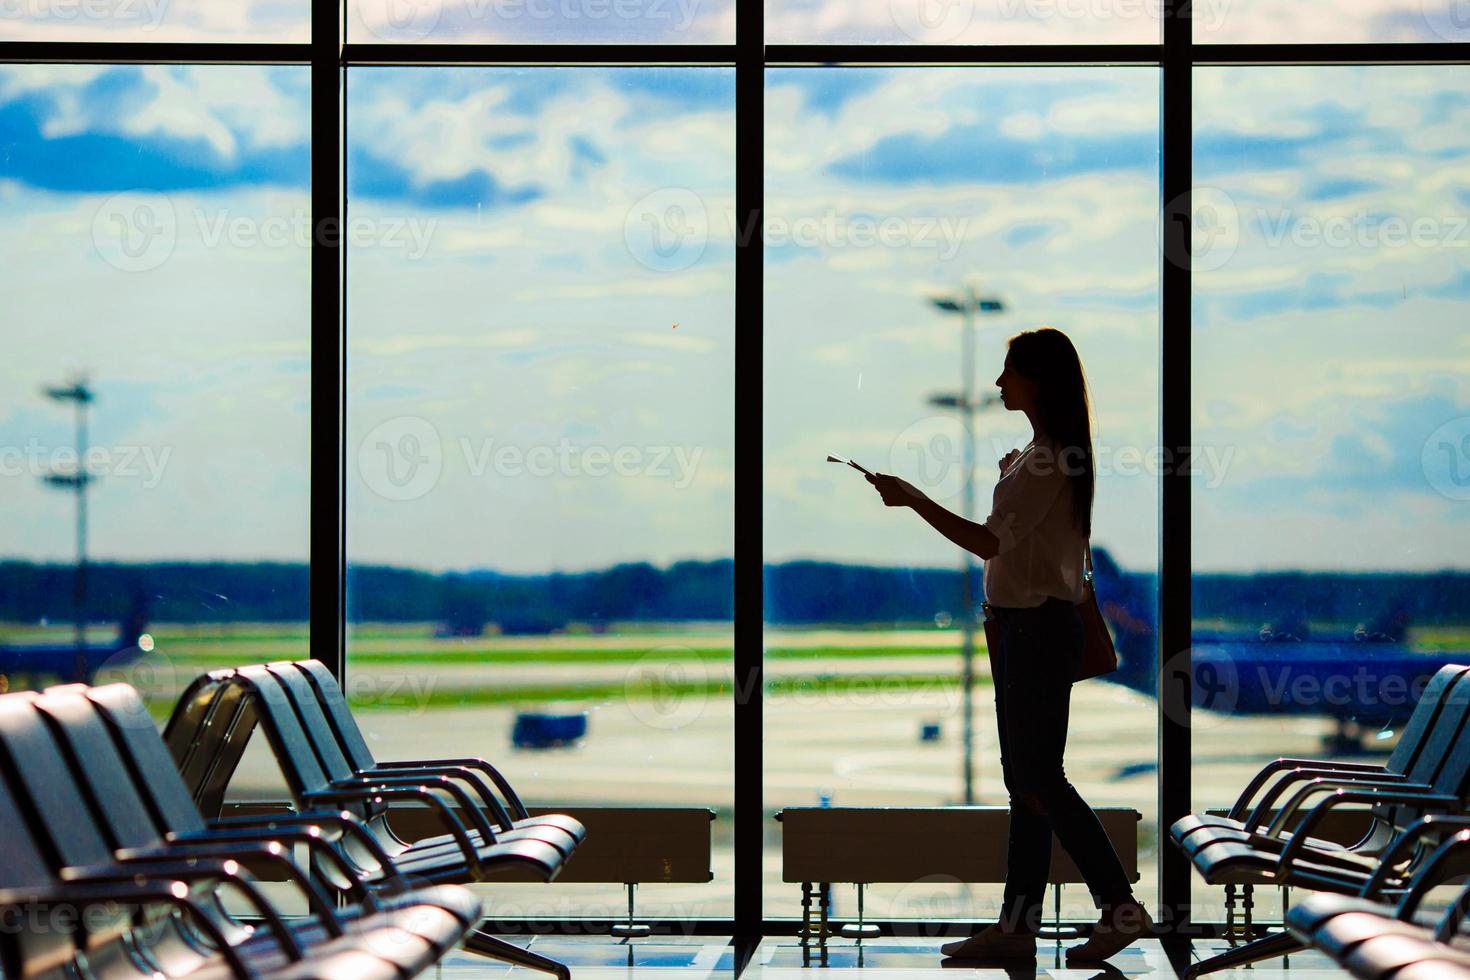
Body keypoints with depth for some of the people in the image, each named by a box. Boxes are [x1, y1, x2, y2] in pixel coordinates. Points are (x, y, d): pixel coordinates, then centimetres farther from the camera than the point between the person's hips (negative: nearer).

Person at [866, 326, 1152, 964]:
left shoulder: (1049, 461, -17)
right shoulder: (1040, 454, 14)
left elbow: (990, 541, -21)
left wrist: (913, 500, -17)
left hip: (1041, 626, -10)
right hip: (1021, 624, 10)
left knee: (1038, 777, -7)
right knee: (1024, 776, 9)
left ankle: (1120, 906, -2)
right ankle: (1017, 924, 12)